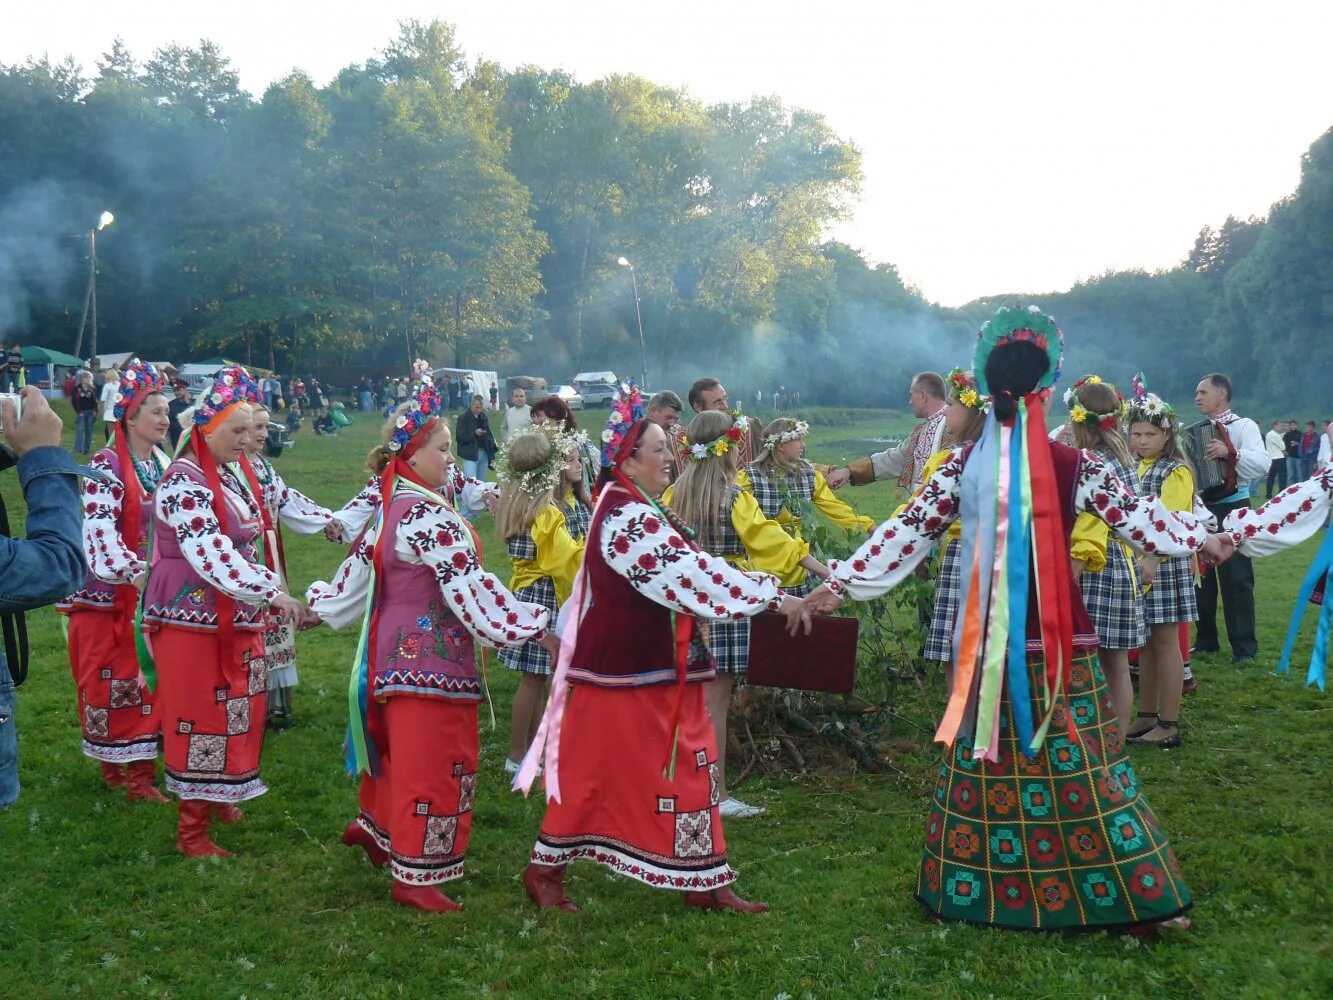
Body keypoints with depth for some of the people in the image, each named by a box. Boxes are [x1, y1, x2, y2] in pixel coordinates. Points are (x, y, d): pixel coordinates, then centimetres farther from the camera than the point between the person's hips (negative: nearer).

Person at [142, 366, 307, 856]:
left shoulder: (227, 478, 10)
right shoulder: (184, 482, -18)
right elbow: (212, 557, -28)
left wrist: (267, 589, 12)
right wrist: (271, 593, -33)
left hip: (235, 620, 8)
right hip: (194, 621, -8)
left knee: (236, 712, 17)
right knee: (201, 720, -1)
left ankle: (217, 796, 37)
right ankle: (192, 830, 10)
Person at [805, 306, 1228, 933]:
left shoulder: (963, 465, -2)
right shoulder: (1075, 466, -6)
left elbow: (909, 531, 0)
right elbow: (1135, 516, 4)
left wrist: (842, 581, 7)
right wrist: (1199, 538, 19)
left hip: (988, 639, 2)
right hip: (1058, 637, -2)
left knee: (986, 761, 11)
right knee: (1077, 762, 3)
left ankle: (984, 888, 20)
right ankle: (1128, 897, 10)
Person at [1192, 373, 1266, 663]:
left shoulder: (1244, 425, -6)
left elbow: (1262, 463, -21)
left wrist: (1230, 452, -35)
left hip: (1231, 509, -6)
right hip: (1200, 508, 6)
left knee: (1236, 578, -5)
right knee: (1200, 575, 10)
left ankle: (1244, 646, -1)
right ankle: (1206, 640, 19)